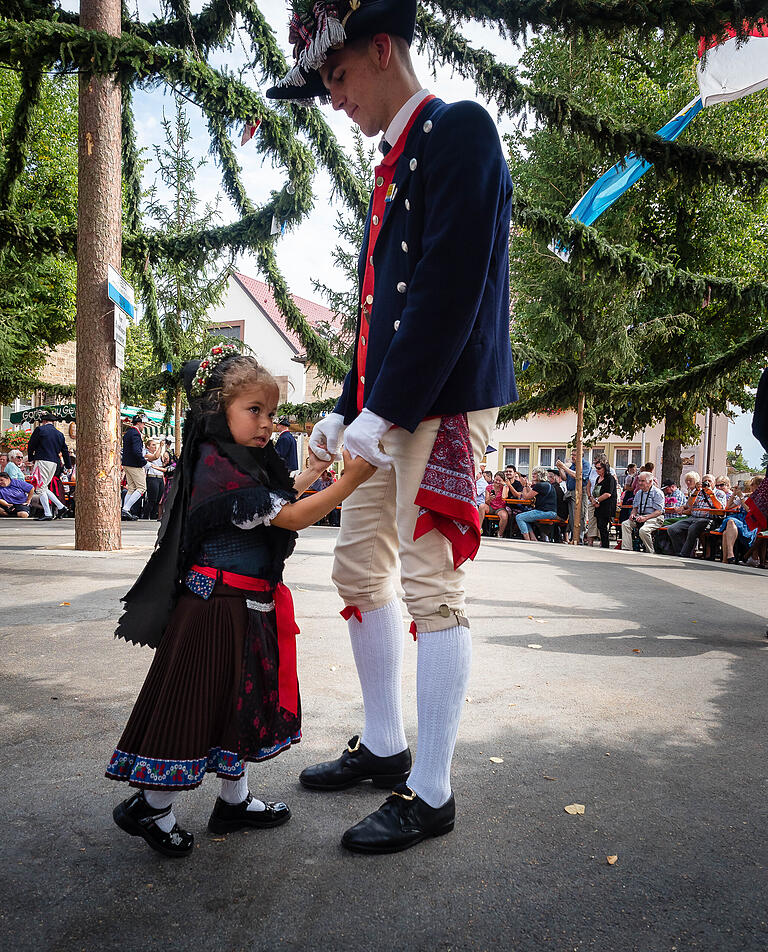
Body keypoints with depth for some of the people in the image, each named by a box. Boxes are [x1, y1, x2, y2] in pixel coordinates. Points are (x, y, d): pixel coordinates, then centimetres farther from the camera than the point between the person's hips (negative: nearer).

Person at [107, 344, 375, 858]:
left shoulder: (245, 461, 10)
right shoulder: (219, 465, -20)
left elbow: (281, 497, 24)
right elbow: (292, 518, -23)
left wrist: (315, 468, 17)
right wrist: (350, 480, -25)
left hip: (248, 607, 10)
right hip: (219, 608, -10)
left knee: (243, 701, 19)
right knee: (197, 702, 3)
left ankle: (235, 800, 35)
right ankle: (151, 807, 22)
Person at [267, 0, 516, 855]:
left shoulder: (458, 130, -5)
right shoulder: (392, 168, 23)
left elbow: (452, 288, -18)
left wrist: (386, 409, -20)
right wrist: (346, 408, 15)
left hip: (443, 403, -10)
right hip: (389, 410, 10)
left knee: (431, 587, -6)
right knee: (357, 570, 12)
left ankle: (431, 793, 10)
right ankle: (384, 745, 28)